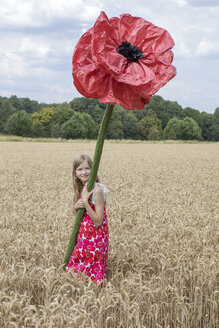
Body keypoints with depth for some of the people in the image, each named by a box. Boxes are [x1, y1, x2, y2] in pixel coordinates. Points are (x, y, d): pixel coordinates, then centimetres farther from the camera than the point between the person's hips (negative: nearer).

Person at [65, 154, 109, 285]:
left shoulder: (97, 189, -17)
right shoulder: (80, 189, 7)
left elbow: (98, 221, -19)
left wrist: (85, 202, -24)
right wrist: (76, 207, -6)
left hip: (95, 239, -8)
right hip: (83, 237, 8)